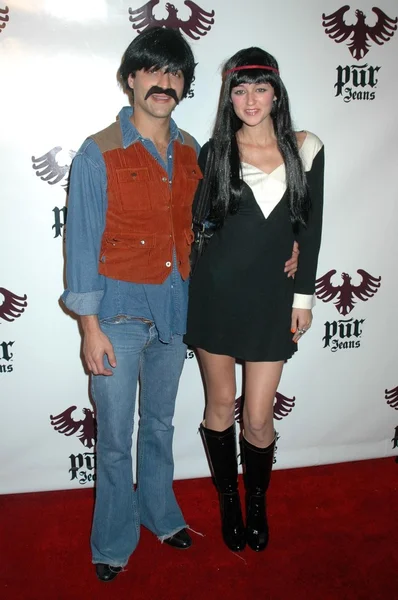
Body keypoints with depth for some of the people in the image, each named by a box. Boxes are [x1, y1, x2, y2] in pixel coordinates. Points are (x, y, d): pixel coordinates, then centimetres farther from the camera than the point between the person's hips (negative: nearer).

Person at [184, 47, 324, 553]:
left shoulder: (305, 149, 2)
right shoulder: (214, 152, 1)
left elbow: (310, 227, 4)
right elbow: (199, 221, 8)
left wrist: (303, 295, 3)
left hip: (272, 296, 0)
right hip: (217, 292, 0)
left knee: (258, 418, 4)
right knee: (220, 405, 11)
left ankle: (257, 506, 33)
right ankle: (228, 503, 35)